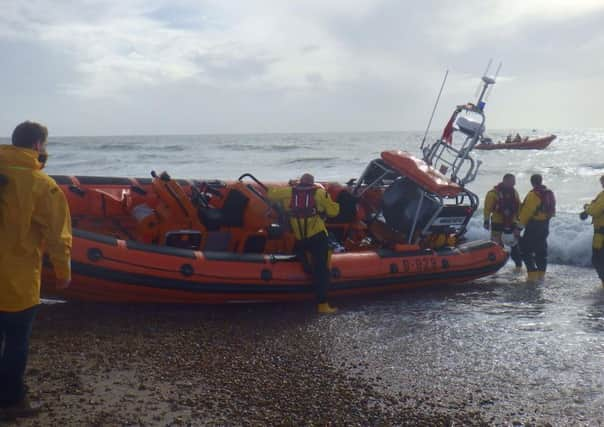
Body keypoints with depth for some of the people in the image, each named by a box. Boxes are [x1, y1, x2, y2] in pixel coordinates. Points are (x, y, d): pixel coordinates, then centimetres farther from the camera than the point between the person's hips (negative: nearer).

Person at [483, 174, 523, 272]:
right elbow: (487, 208, -10)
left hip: (511, 223, 4)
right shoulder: (493, 193, -10)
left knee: (515, 244, 7)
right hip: (497, 223, -4)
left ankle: (518, 265, 17)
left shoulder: (514, 192, 7)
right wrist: (487, 221, -12)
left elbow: (519, 208, 15)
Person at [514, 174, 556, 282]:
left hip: (533, 225, -8)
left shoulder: (533, 195, -16)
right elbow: (552, 211, 16)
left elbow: (526, 212, -19)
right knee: (541, 250, 14)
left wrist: (519, 227, -16)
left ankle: (532, 274, -8)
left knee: (526, 249, -2)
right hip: (545, 225, 8)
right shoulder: (549, 194, 10)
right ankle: (541, 274, 17)